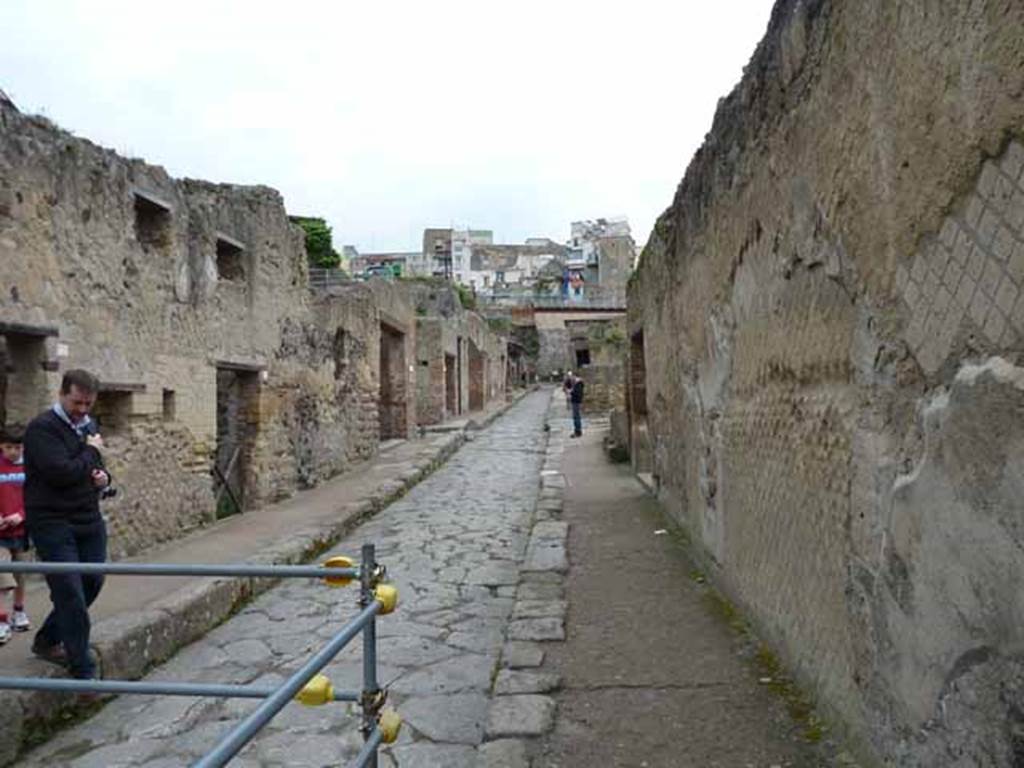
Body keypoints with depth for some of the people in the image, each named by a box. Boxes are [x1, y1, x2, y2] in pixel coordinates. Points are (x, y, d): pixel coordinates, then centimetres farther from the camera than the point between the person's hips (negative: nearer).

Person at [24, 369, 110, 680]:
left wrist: (103, 477, 2)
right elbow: (62, 473, -25)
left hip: (89, 520, 8)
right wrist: (91, 451, -10)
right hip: (53, 523, -8)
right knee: (71, 594, -6)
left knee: (92, 583, 13)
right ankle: (83, 671, 3)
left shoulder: (87, 425, 11)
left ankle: (47, 641, 35)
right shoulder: (43, 427, -14)